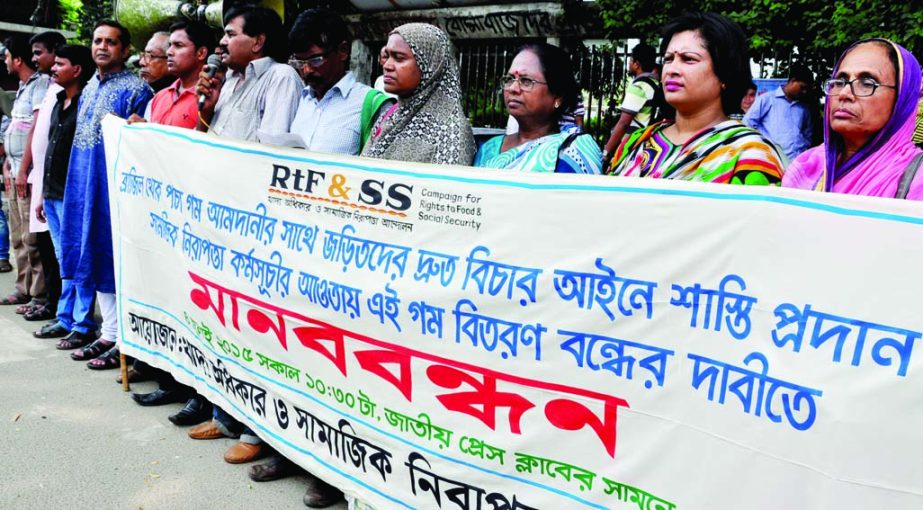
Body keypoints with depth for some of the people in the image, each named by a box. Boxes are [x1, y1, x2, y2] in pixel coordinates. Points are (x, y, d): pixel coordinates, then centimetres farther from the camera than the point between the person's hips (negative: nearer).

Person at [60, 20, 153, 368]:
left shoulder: (136, 89, -7)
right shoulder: (90, 87, 17)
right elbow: (81, 138, 21)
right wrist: (77, 185, 18)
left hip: (116, 185, -8)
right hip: (85, 186, 8)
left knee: (118, 259, -4)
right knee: (95, 256, 11)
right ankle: (110, 332, 20)